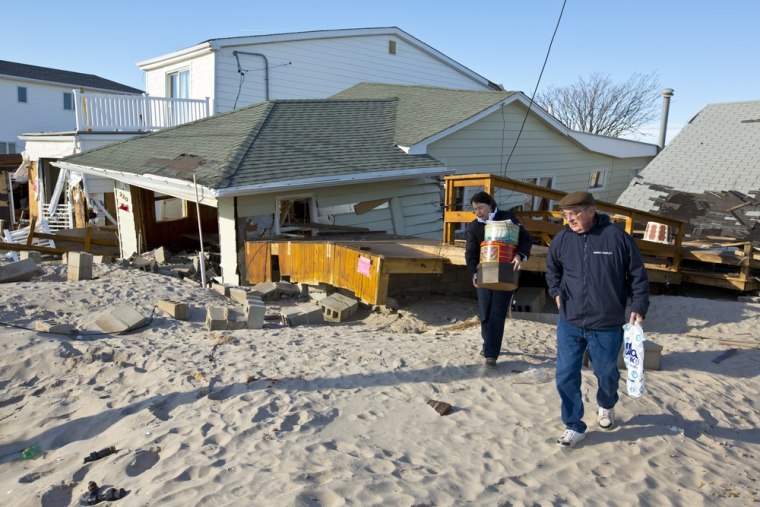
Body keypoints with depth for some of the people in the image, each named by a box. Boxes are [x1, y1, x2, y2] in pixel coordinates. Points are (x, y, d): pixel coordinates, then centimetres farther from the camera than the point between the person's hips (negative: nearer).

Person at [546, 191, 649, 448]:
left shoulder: (617, 236, -11)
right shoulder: (562, 239, -2)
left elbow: (637, 275, -1)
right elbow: (551, 269, 19)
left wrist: (639, 307, -5)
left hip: (607, 327, -2)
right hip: (569, 324, 2)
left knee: (606, 373, 16)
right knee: (566, 377, 1)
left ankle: (606, 406, 49)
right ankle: (574, 426, 18)